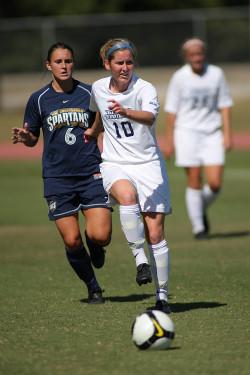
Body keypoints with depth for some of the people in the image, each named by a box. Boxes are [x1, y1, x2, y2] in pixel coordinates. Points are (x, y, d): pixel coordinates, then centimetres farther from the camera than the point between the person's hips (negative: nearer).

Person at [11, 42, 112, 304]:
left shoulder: (89, 93, 1)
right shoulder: (38, 100, 3)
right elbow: (32, 139, 12)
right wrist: (24, 137, -11)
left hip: (91, 174, 0)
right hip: (57, 179, 1)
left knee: (100, 236, -14)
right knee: (71, 241, -4)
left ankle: (94, 245, 24)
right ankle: (93, 288, 19)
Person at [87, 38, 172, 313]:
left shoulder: (145, 89, -12)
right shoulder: (98, 89, 3)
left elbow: (150, 116, -35)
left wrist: (125, 112, -52)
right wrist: (93, 131, 39)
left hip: (148, 165, -2)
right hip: (115, 165, 2)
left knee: (155, 233, -5)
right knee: (127, 196, -36)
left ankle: (162, 296, 6)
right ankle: (140, 259, -29)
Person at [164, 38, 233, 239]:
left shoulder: (216, 74, 3)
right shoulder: (179, 77, -2)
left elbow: (224, 105, 7)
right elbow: (171, 110, 1)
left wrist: (227, 134, 0)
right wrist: (170, 141, -1)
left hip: (212, 133, 2)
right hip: (187, 132, -2)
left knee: (215, 183, -7)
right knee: (194, 183, -5)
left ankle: (202, 210, 23)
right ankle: (198, 227, 6)